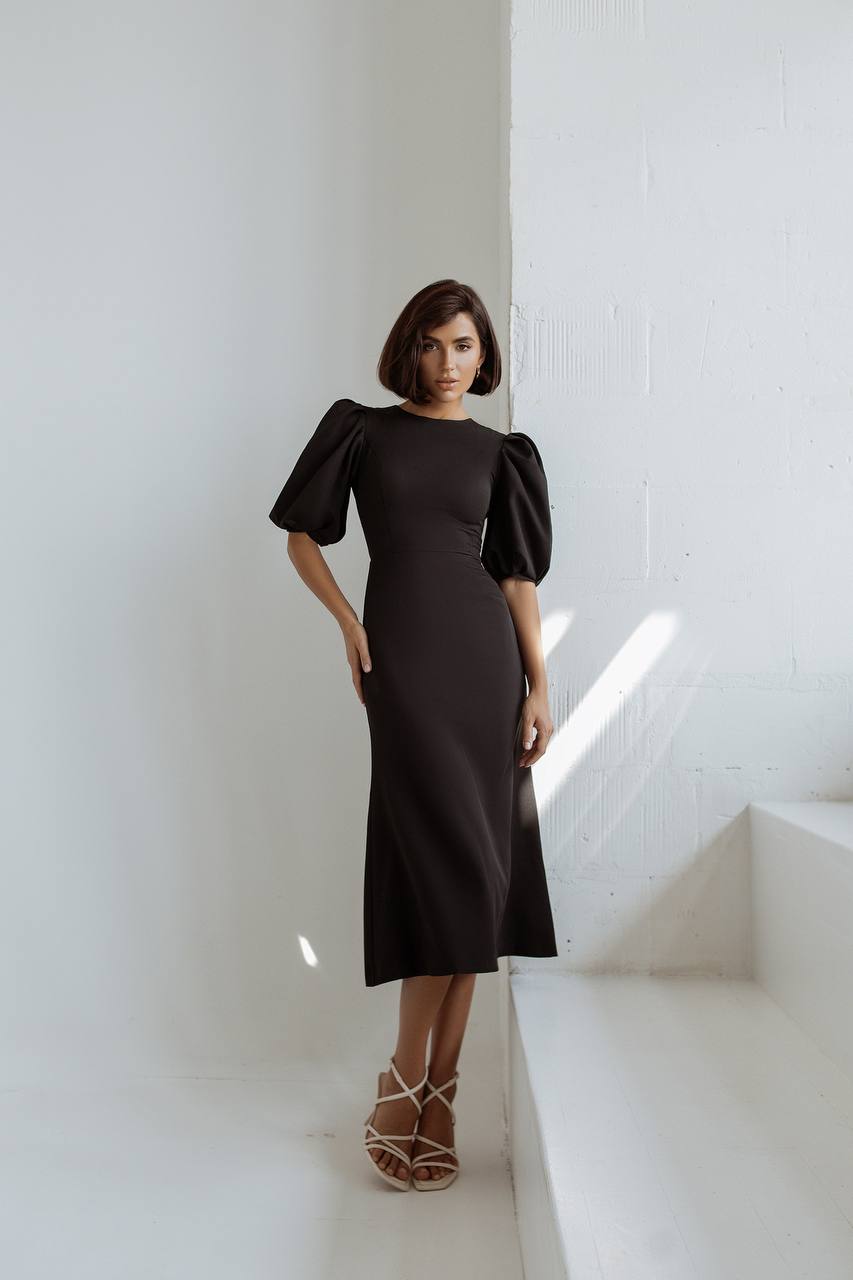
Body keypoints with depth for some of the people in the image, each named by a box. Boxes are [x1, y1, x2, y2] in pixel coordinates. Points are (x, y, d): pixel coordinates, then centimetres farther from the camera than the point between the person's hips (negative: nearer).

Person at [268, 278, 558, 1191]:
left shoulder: (500, 453, 12)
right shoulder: (363, 430, 9)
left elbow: (518, 575, 9)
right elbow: (301, 535, 11)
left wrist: (539, 686, 1)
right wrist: (348, 623, -3)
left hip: (484, 653, 3)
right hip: (402, 652, -2)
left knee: (476, 865, 0)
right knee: (455, 862, -11)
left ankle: (434, 1088, 11)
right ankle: (407, 1084, 4)